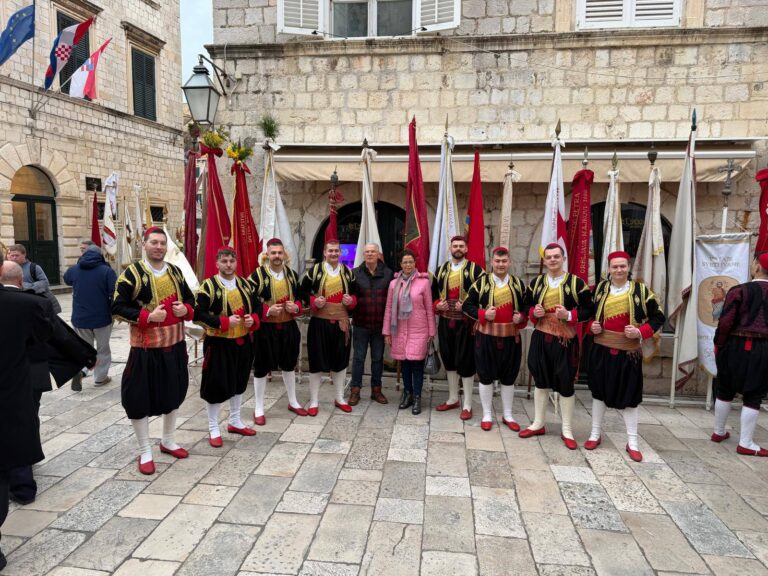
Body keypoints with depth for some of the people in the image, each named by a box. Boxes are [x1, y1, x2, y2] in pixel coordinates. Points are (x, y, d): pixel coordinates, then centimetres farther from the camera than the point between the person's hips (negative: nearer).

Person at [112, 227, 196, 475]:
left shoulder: (175, 272, 7)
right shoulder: (131, 274, -9)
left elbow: (190, 299, 16)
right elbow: (117, 308, -10)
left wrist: (185, 310, -7)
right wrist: (147, 316, -22)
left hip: (174, 344, 5)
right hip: (145, 347, -5)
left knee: (173, 392, 16)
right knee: (140, 398, 0)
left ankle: (168, 441, 35)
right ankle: (145, 452, 17)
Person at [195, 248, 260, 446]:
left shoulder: (245, 284, 8)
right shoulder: (209, 285, -10)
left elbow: (256, 307, 15)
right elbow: (199, 313, -15)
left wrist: (253, 320, -7)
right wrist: (224, 321, -23)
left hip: (243, 341, 6)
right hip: (219, 343, -6)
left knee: (239, 381, 16)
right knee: (217, 384, 0)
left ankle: (235, 422, 32)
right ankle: (213, 428, 16)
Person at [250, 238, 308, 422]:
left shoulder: (292, 274, 4)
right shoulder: (257, 275, -11)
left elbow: (300, 298, 12)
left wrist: (296, 307, -10)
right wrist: (267, 310, -23)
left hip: (288, 327, 5)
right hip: (265, 328, -4)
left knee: (289, 365, 17)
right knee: (262, 368, 5)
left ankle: (292, 402, 35)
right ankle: (258, 409, 19)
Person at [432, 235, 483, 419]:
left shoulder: (475, 269, -4)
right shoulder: (441, 270, 11)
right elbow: (433, 292, 17)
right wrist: (437, 305, -2)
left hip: (465, 322, -5)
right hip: (445, 322, 5)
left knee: (465, 361, -2)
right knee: (448, 359, 13)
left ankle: (467, 405, 10)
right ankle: (453, 399, 29)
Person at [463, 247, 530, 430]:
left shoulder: (518, 283, 5)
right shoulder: (481, 282, -2)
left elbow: (528, 305, 12)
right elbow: (466, 305, 0)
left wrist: (521, 317, -8)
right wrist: (483, 315, -16)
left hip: (511, 337, 2)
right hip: (486, 336, -2)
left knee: (508, 378, 11)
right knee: (486, 376, 6)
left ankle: (508, 415, 27)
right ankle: (487, 415, 21)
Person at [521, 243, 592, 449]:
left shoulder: (576, 282, -5)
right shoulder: (536, 282, 7)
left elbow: (588, 309, -3)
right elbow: (527, 307, 15)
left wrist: (569, 315, -19)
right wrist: (534, 312, -8)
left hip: (565, 340, -3)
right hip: (540, 338, 4)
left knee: (565, 384, 3)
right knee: (541, 381, 13)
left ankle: (566, 430, 18)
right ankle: (538, 424, 27)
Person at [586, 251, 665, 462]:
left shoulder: (640, 290, -4)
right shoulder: (600, 288, 4)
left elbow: (658, 317, 0)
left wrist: (640, 332, -15)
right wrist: (592, 326, -4)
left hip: (628, 351, -2)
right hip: (601, 349, 3)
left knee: (629, 394, 5)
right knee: (599, 391, 11)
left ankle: (632, 442, 18)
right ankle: (595, 434, 25)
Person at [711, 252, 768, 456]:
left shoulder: (739, 290, -8)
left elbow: (726, 322, -10)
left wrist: (718, 344, 2)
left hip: (736, 346, -1)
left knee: (725, 390, 14)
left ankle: (719, 432, 26)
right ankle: (745, 443, 9)